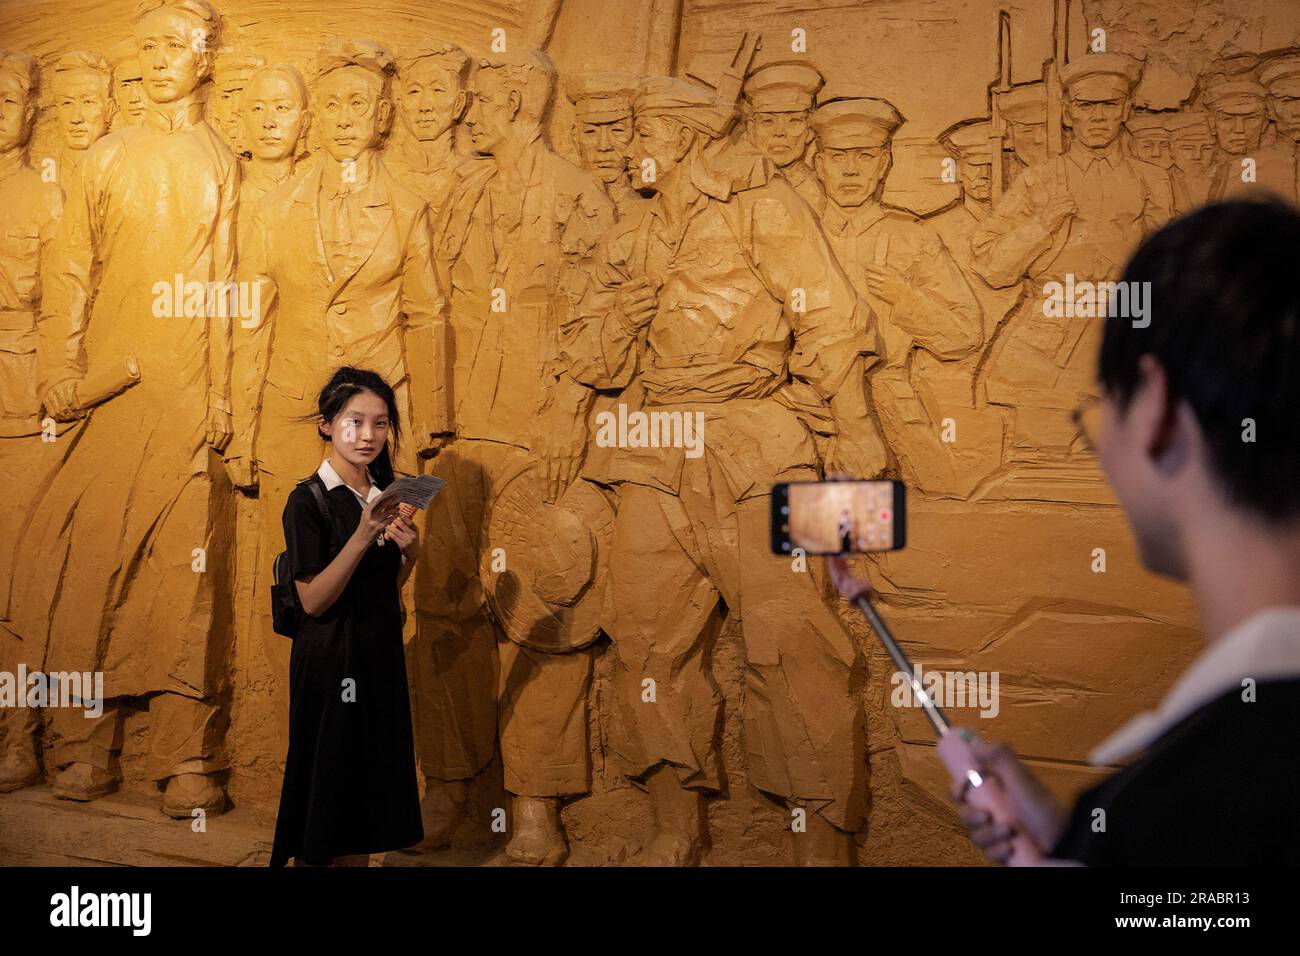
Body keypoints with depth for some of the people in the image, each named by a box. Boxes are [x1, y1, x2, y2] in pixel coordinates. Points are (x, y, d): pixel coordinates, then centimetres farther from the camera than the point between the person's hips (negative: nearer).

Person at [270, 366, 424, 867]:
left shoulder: (384, 494, 7)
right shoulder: (308, 500, -13)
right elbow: (313, 600, -18)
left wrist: (409, 550, -6)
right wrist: (363, 535, -27)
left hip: (382, 655, 7)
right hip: (331, 659, -6)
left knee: (371, 780, 13)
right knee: (328, 780, 3)